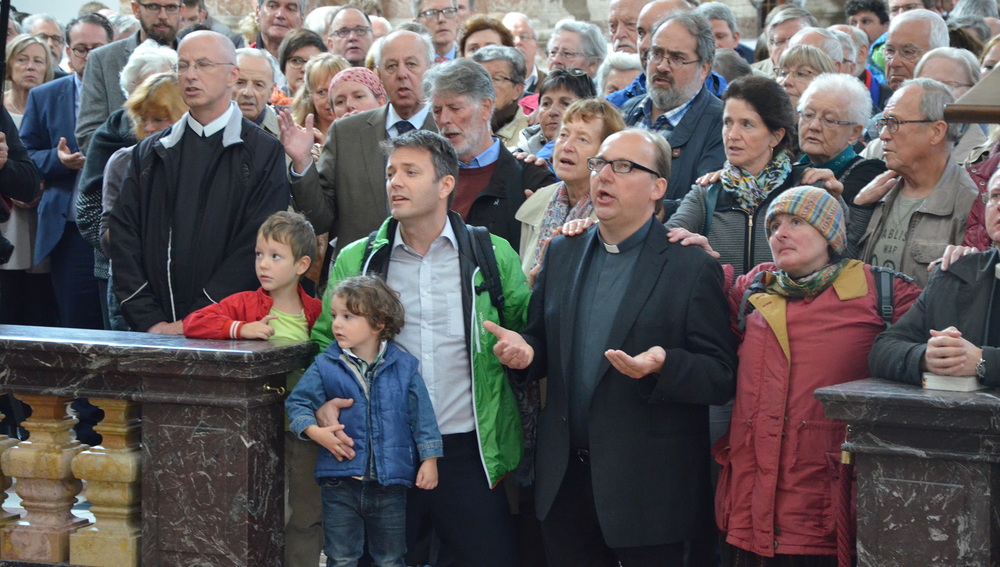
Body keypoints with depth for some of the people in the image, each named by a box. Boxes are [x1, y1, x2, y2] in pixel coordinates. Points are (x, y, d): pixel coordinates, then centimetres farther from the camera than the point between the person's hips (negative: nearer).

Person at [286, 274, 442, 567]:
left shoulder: (404, 367, -1)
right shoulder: (325, 366, -2)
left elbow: (422, 414, 3)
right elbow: (298, 402, 0)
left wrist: (429, 458, 0)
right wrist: (314, 431, -17)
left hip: (390, 483, 0)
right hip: (341, 483, 0)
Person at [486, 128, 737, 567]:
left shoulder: (692, 268, -6)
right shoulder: (561, 254, 12)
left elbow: (722, 378, -10)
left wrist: (663, 366, -28)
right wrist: (524, 352, -6)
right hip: (565, 480, 5)